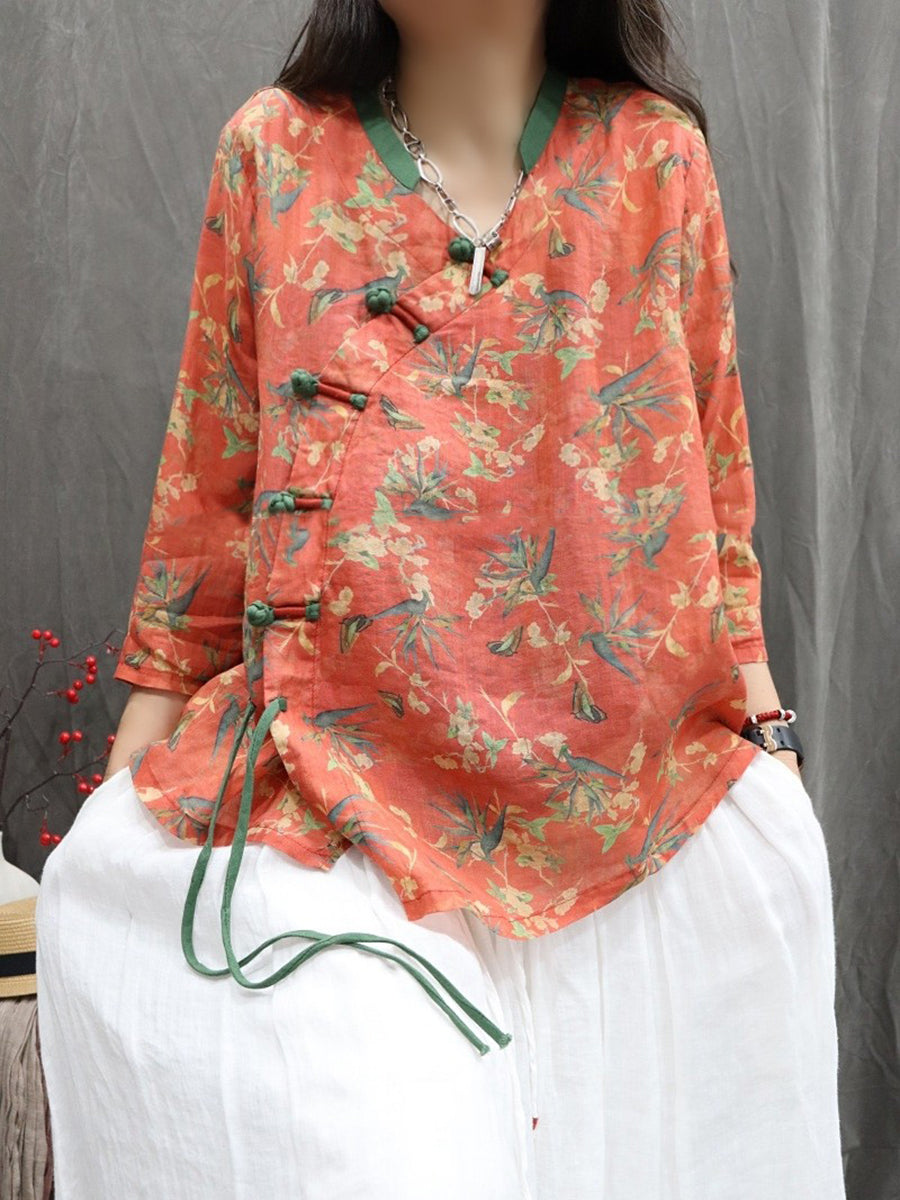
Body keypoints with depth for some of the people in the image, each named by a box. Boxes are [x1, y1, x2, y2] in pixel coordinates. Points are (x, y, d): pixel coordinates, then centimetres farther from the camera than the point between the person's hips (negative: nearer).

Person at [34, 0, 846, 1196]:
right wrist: (142, 740, 8)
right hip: (337, 786, 0)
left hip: (641, 795, 1)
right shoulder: (276, 149, 2)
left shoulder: (657, 152, 3)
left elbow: (716, 474, 9)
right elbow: (210, 478, 7)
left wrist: (760, 723, 7)